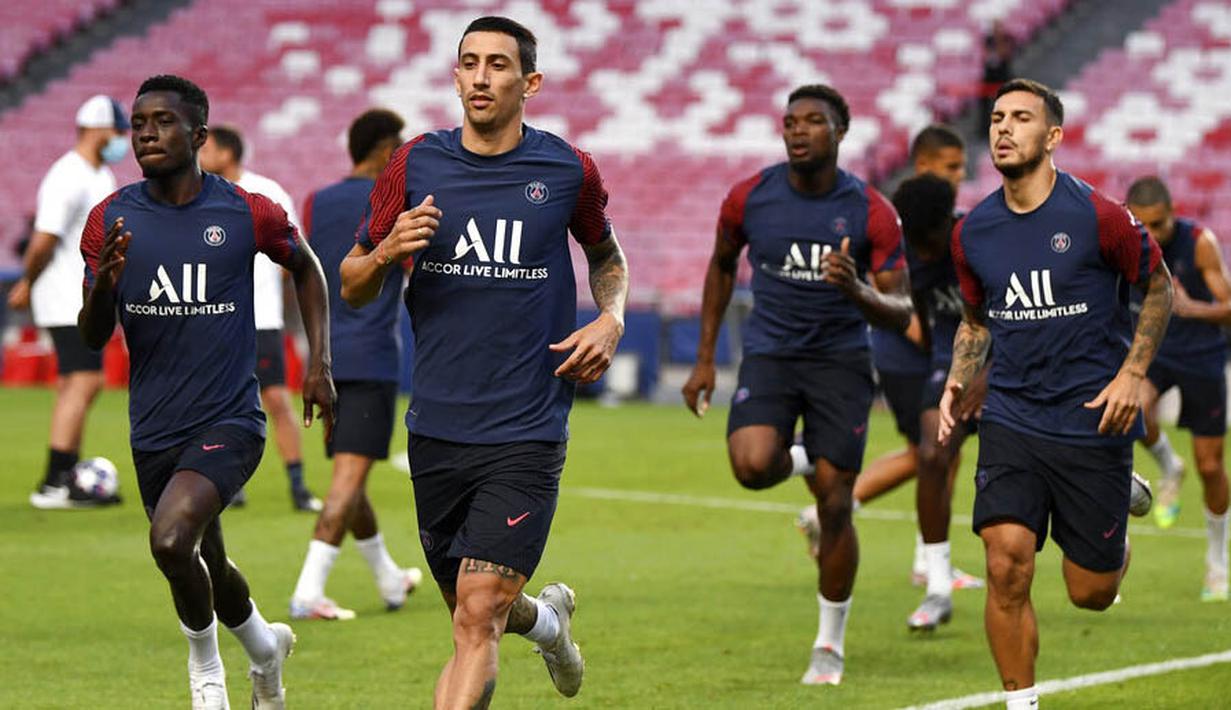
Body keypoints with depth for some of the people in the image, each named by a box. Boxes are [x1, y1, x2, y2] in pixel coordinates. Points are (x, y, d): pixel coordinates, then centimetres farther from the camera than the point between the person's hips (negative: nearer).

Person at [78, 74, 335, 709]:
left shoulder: (247, 214, -7)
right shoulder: (111, 220, -2)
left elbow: (305, 267, 13)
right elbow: (93, 337, -1)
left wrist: (319, 363, 5)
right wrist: (105, 285, -22)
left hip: (230, 420, -4)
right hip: (154, 430, 4)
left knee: (171, 540, -26)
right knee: (207, 569, 18)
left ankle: (204, 656, 1)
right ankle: (265, 646, 50)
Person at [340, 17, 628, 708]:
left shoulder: (568, 170, -1)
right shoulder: (415, 165, 1)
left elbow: (606, 254, 20)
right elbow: (352, 285, 8)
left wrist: (611, 320, 0)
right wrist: (388, 252, -13)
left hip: (526, 435, -3)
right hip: (437, 431, 3)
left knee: (478, 616, -15)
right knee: (472, 611, 16)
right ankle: (547, 617, 51)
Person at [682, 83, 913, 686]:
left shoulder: (872, 212, -9)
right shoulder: (749, 198, -4)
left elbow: (900, 315, -7)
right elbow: (721, 265, 16)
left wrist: (858, 291, -29)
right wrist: (705, 358, 13)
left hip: (841, 359, -1)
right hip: (769, 354, 1)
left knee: (835, 506, -3)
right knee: (752, 466, -26)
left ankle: (830, 644, 16)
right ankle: (801, 461, 13)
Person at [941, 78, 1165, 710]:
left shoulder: (1099, 218, -12)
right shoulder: (972, 232, 1)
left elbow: (1159, 286, 4)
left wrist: (1133, 373, -6)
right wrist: (957, 381, 1)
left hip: (1092, 420, -2)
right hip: (1010, 417, 2)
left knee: (1090, 593, 6)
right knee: (1007, 563, -17)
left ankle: (1124, 494, 40)